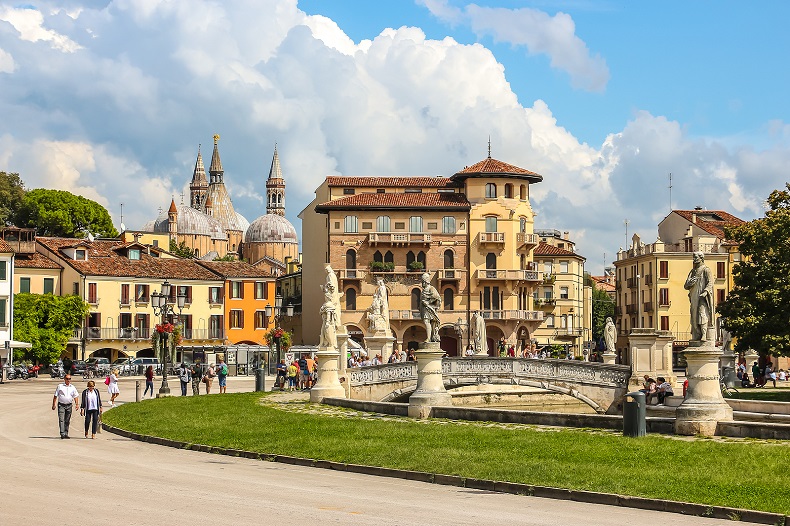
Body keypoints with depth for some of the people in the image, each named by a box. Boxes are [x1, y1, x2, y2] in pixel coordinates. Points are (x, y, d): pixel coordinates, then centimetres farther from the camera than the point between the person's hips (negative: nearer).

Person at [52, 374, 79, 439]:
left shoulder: (73, 387, 11)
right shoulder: (60, 386, 4)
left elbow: (76, 396, 10)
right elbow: (55, 396, 5)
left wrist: (77, 404, -4)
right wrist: (54, 404, -1)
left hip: (69, 405, 3)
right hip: (61, 405, -3)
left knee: (67, 421, 8)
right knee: (61, 420, -11)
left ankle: (66, 434, 15)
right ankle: (62, 434, -17)